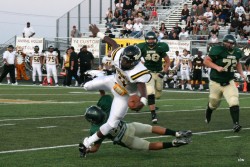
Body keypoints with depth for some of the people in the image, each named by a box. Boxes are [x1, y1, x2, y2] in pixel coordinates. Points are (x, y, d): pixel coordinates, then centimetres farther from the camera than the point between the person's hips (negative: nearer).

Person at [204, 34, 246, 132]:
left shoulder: (237, 52, 0)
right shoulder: (218, 50, -18)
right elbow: (206, 61, -14)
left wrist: (241, 73, 5)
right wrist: (217, 67, -27)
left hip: (229, 82, 3)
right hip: (216, 83, -3)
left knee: (234, 102, -18)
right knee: (213, 104, 15)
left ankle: (236, 124, -17)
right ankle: (208, 115, 50)